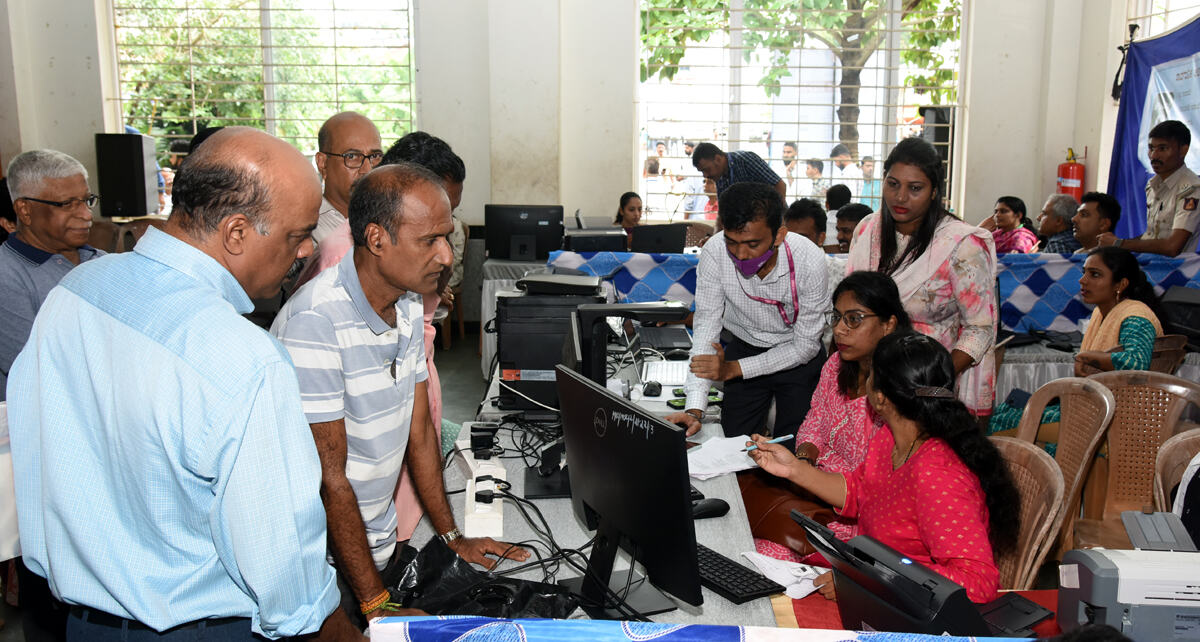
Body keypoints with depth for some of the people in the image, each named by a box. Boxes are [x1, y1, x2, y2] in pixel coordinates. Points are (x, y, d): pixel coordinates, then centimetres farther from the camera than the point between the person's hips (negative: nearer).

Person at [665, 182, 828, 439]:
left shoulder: (810, 261, -28)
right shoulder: (714, 253, -25)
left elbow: (805, 345, -18)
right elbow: (706, 324, -19)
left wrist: (734, 368, -24)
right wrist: (694, 409, -29)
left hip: (798, 358, -1)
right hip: (744, 347, 2)